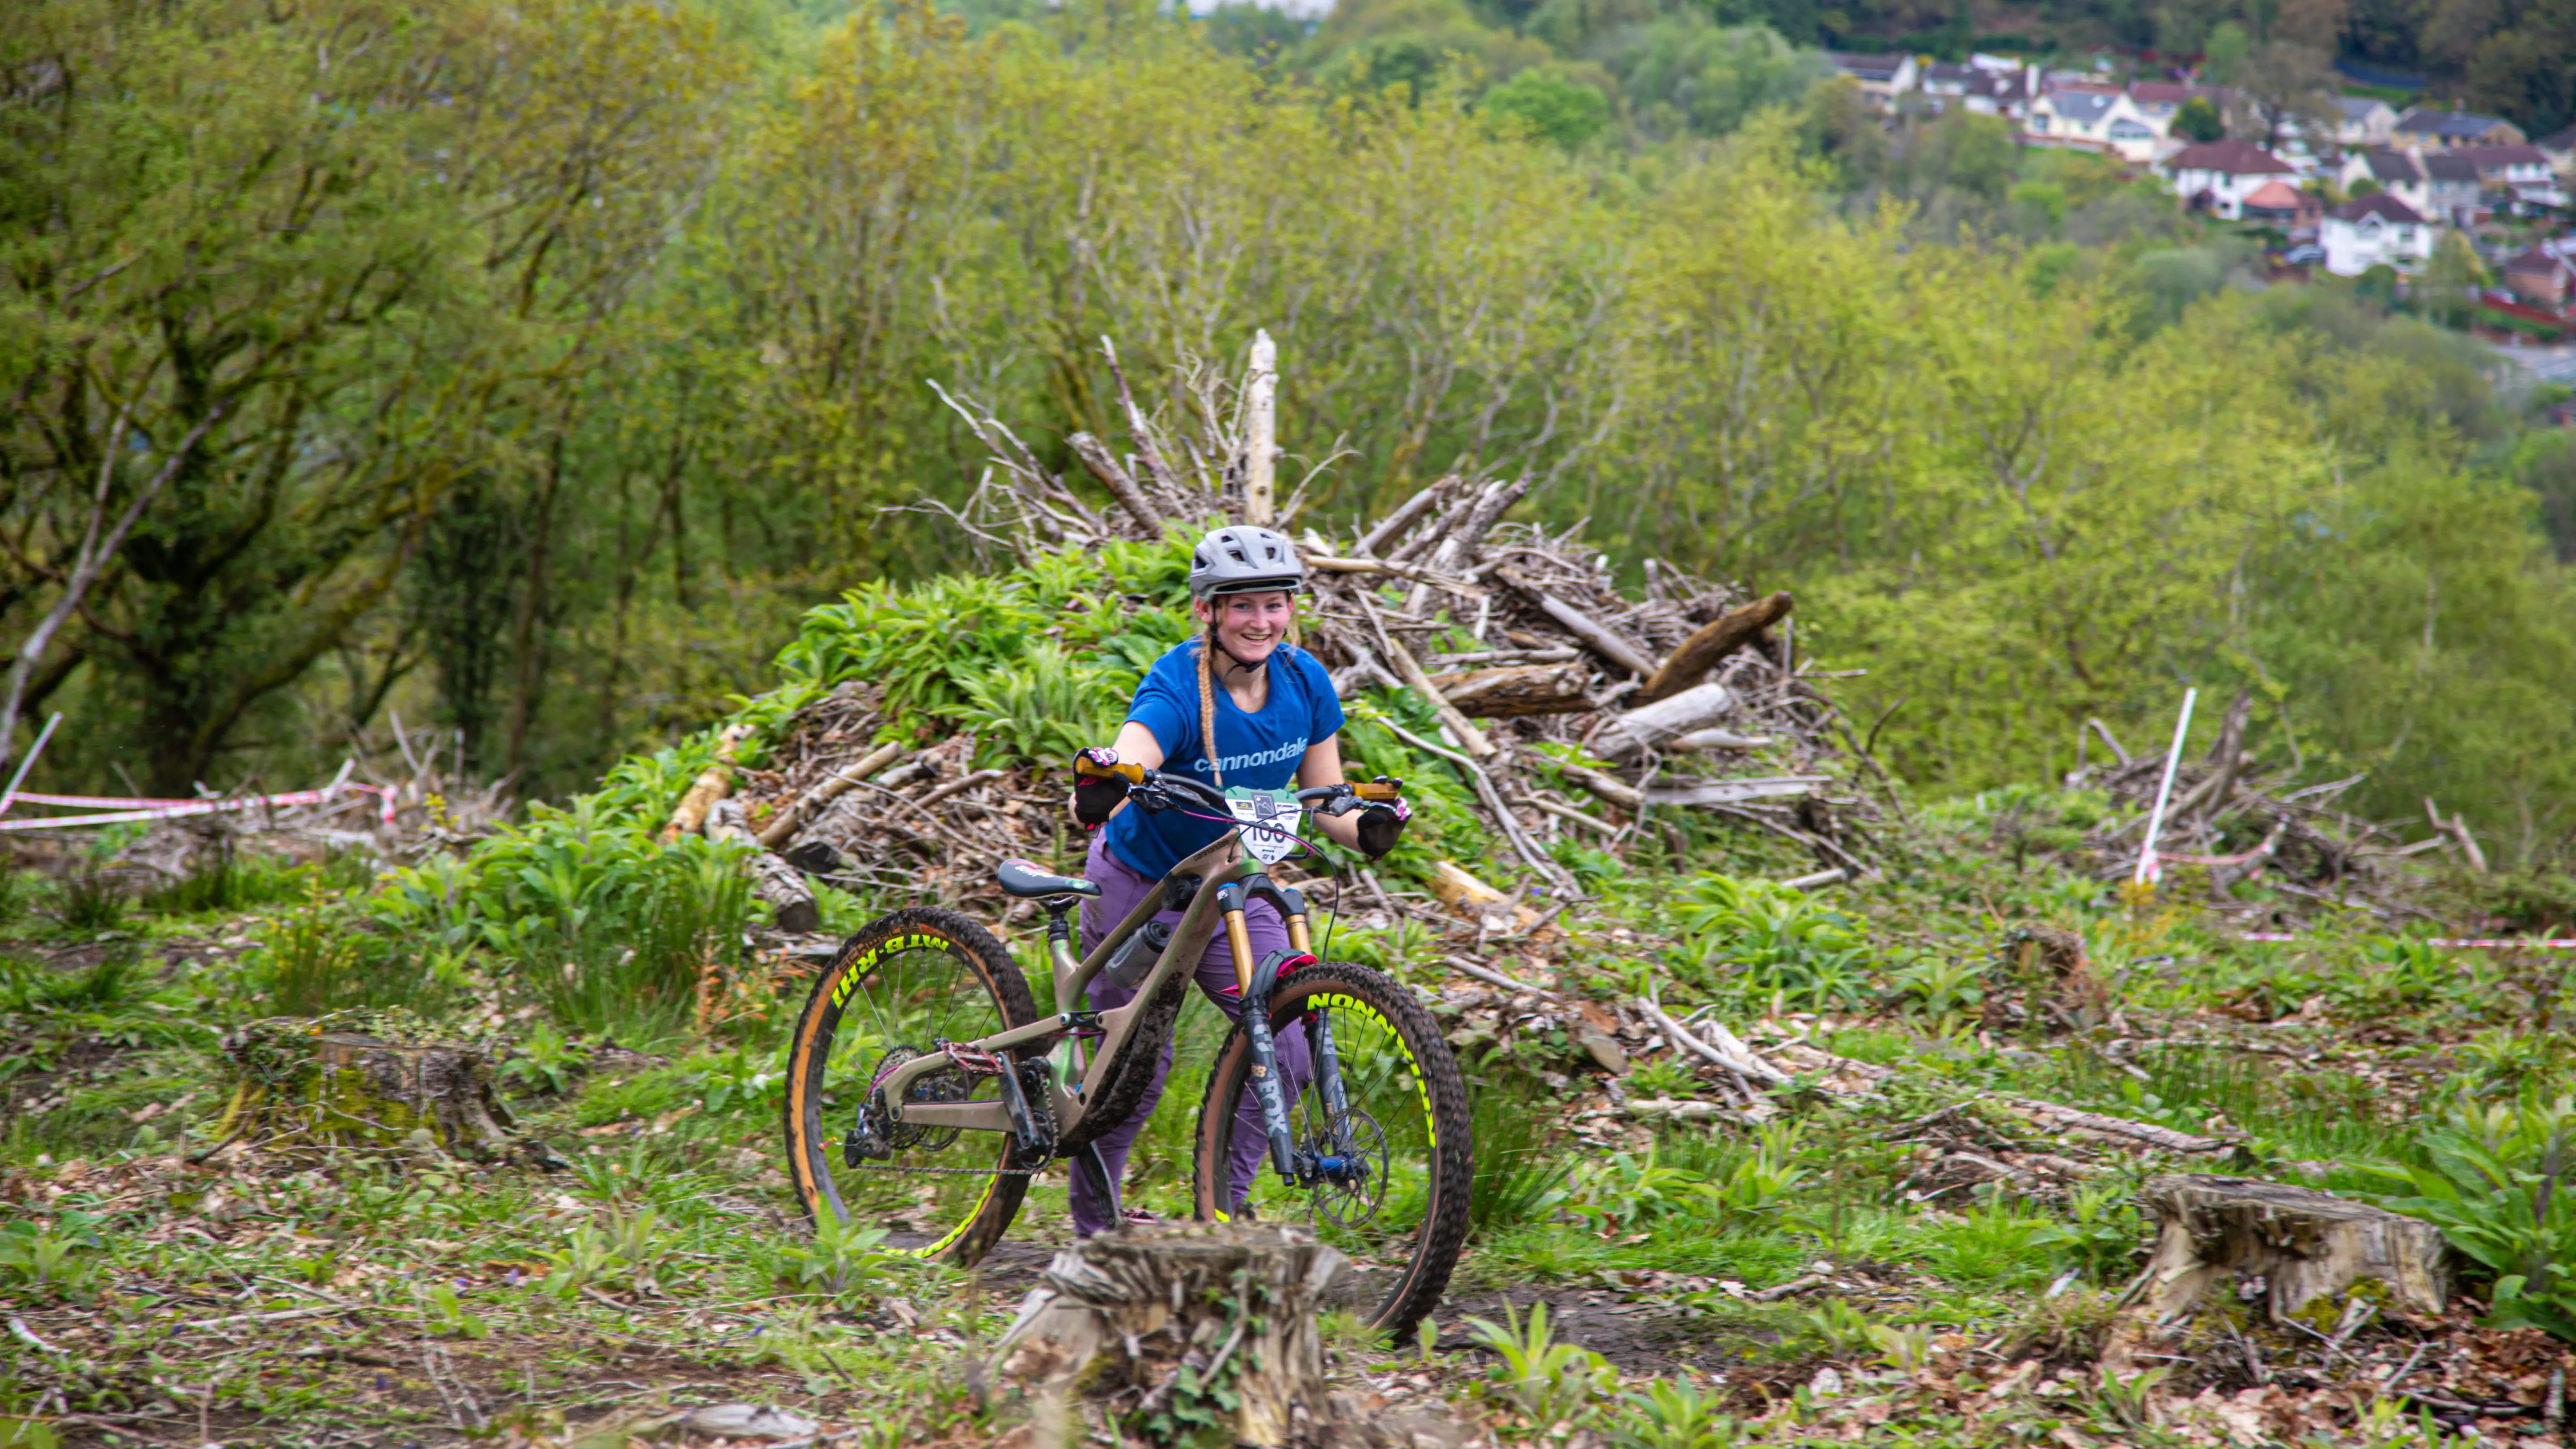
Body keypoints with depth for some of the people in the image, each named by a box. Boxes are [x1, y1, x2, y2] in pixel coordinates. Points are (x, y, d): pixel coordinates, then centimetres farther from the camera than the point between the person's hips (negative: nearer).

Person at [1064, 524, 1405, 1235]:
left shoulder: (1304, 682, -10)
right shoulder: (1177, 690, -27)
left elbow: (1325, 801, -4)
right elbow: (1128, 763, -44)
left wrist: (1368, 830, -25)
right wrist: (1101, 786, -68)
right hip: (1139, 889, -5)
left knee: (1286, 1047, -10)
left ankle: (1224, 1202, 6)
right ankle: (1093, 1215, 24)